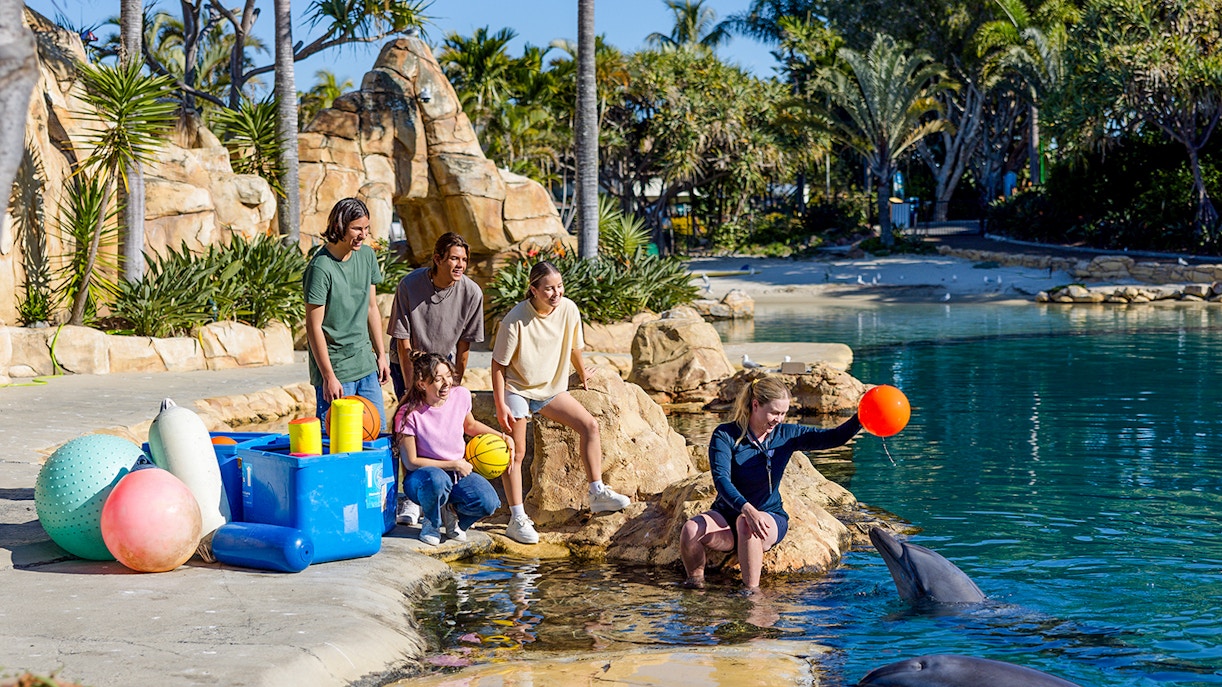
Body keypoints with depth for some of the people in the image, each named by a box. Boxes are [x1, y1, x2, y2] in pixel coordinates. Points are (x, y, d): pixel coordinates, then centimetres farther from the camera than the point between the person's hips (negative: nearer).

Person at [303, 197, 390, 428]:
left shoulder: (367, 256, 6)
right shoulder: (321, 268, -17)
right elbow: (313, 327, -15)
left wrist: (381, 355, 14)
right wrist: (329, 377, -16)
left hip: (366, 364, 7)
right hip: (334, 366, -7)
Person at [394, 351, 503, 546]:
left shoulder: (461, 396, -5)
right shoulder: (409, 414, -20)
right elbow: (411, 462, -15)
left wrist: (502, 436, 9)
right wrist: (452, 465, -16)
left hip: (460, 472, 4)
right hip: (421, 477, -4)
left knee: (488, 503, -25)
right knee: (437, 479, -42)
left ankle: (451, 512, 10)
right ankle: (430, 522, -8)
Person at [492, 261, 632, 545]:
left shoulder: (568, 310, -11)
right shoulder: (515, 320, -24)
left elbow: (574, 348, 9)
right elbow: (498, 364, -15)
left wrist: (583, 378, 22)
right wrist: (500, 406, -17)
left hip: (552, 388, 5)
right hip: (517, 390, -5)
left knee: (590, 425, -7)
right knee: (516, 451, -11)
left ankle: (597, 492, 0)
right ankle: (517, 518, -6)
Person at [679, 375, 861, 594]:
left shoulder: (786, 435, 0)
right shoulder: (725, 435, -9)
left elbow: (835, 437, -6)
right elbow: (721, 479, -22)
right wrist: (747, 509, -40)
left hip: (770, 518, 0)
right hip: (728, 515, 0)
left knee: (746, 525, -37)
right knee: (691, 530, -31)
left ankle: (751, 590, -26)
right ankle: (695, 580, -3)